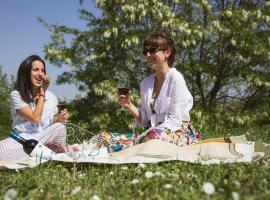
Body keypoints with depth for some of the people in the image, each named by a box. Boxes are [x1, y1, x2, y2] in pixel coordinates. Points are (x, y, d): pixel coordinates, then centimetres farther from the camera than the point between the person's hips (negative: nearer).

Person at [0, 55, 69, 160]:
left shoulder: (51, 96, 5)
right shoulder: (16, 95, -9)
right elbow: (35, 119, -20)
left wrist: (59, 118, -11)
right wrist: (42, 93, -12)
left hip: (45, 140, 3)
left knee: (59, 127, -26)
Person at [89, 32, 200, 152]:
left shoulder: (175, 78, -6)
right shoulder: (145, 83, 14)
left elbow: (175, 119, -13)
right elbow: (144, 120, 15)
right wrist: (129, 106, -2)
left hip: (178, 132, -6)